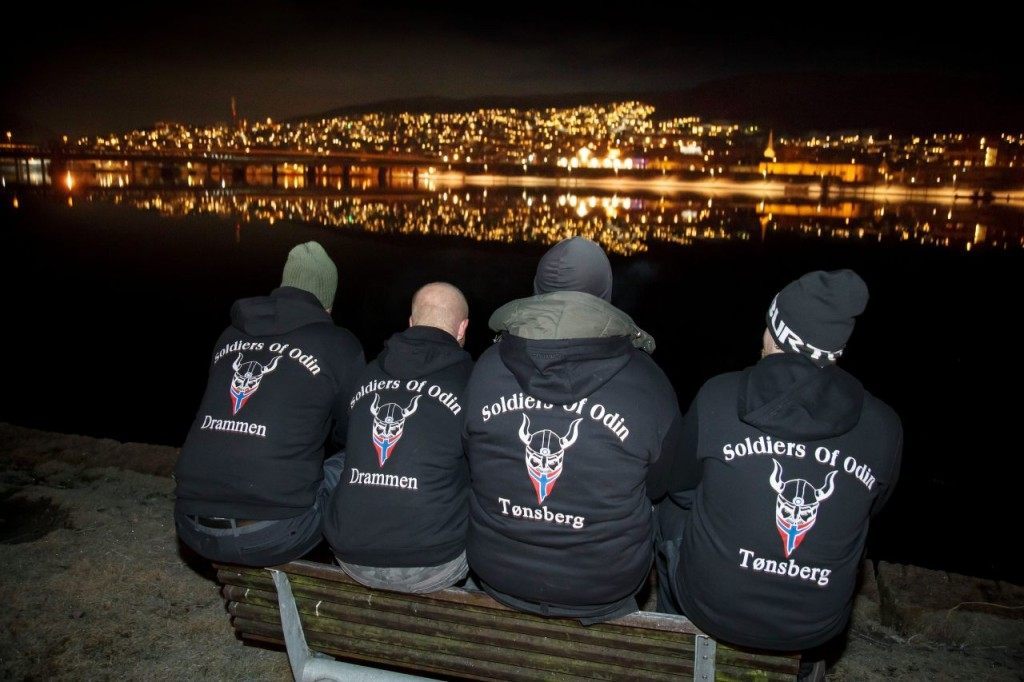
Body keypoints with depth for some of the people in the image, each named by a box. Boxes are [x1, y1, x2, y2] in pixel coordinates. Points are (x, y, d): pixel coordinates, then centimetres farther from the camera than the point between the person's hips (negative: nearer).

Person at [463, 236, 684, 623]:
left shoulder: (485, 368, -9)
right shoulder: (648, 383, -16)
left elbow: (473, 463, 6)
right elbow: (660, 483, 0)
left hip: (496, 576, 2)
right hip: (605, 589, -2)